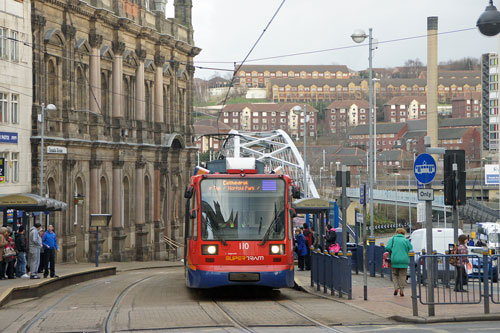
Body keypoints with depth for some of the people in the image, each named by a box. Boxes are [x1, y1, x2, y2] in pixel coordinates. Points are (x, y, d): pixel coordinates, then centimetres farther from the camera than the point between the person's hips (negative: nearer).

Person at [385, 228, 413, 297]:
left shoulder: (393, 239, 4)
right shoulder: (406, 240, 4)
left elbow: (387, 248, -7)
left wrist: (391, 252, 12)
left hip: (394, 260, 0)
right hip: (404, 261, 0)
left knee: (394, 274, 15)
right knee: (402, 276, 7)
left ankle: (396, 287, -3)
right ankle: (401, 291, 3)